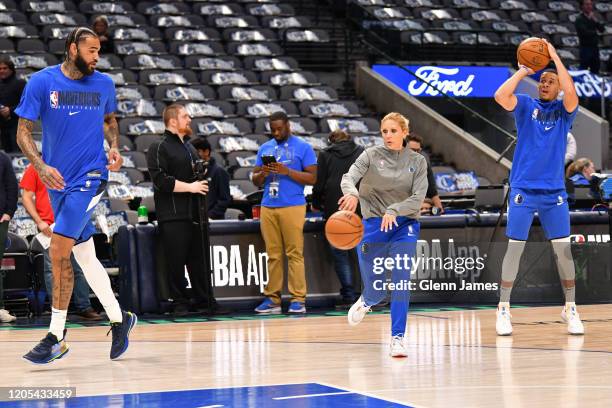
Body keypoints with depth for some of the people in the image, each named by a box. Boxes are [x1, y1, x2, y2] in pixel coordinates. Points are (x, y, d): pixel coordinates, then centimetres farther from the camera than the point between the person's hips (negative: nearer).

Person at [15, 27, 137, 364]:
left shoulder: (103, 83, 2)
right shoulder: (42, 81, -4)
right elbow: (23, 131, -4)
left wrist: (114, 147, 0)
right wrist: (41, 166, -20)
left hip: (89, 176, -2)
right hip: (58, 180, 2)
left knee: (58, 252, -14)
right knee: (84, 256, 10)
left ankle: (56, 337, -7)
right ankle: (119, 319, 28)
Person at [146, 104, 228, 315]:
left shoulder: (190, 148, 21)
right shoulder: (159, 148, -4)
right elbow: (161, 180, -15)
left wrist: (202, 183, 11)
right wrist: (190, 187, -16)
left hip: (194, 213, 7)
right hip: (173, 216, -7)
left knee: (199, 258, 7)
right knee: (176, 260, -5)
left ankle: (204, 299, 10)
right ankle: (180, 303, 2)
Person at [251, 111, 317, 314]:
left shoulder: (303, 147, 1)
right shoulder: (265, 148, 16)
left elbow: (312, 177, -5)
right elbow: (256, 181, 17)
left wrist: (287, 171, -16)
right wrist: (262, 174, -6)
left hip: (292, 206, -5)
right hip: (268, 207, 5)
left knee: (295, 253, -6)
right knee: (273, 254, 6)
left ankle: (298, 299, -6)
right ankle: (272, 299, 7)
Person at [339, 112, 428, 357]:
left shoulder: (417, 161, 4)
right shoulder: (371, 155, 0)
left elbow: (417, 198, -6)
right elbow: (349, 177, -17)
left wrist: (393, 211, -23)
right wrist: (352, 193, -40)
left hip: (404, 225, 0)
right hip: (373, 226, 0)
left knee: (401, 282, -15)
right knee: (375, 292, 7)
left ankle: (397, 337, -11)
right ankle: (366, 301, 44)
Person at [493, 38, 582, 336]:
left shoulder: (563, 109, 6)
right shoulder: (525, 105, 5)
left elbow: (571, 92, -17)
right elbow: (500, 95, -14)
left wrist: (555, 57, -12)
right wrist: (523, 70, -8)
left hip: (554, 191, 1)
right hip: (523, 189, -1)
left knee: (563, 249, 1)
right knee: (515, 247, 0)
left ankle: (570, 309, 12)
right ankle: (504, 309, 8)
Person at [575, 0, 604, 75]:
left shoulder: (592, 17, 12)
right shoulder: (579, 19, -8)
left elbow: (602, 29, 6)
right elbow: (585, 32, -18)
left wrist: (595, 21, -9)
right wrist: (595, 31, -2)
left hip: (595, 47, 7)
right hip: (585, 48, -7)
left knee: (595, 70, 10)